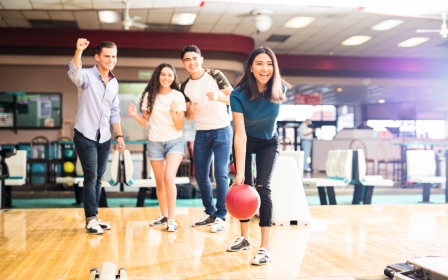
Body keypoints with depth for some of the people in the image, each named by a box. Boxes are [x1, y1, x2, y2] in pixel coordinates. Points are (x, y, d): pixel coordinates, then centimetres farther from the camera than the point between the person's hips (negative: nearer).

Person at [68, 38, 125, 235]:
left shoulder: (114, 83, 9)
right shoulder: (87, 76, -9)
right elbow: (74, 73, -34)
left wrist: (119, 135, 11)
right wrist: (79, 51, -51)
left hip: (104, 138, 6)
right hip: (85, 136, -6)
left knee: (98, 178, 9)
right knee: (90, 177, -9)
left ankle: (94, 217, 16)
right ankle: (91, 219, -3)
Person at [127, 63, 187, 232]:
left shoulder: (178, 96, -7)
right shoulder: (149, 96, 1)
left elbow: (179, 126, -8)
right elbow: (146, 122, 7)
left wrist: (173, 112, -25)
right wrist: (134, 115, -10)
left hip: (174, 142, -3)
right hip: (154, 143, 3)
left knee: (169, 178, -21)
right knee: (159, 183, 11)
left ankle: (171, 219, -15)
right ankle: (163, 216, 28)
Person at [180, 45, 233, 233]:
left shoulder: (215, 76, -6)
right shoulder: (185, 87, 7)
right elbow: (188, 117, 10)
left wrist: (218, 96, -31)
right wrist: (191, 111, -13)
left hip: (221, 131, -5)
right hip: (201, 133, 5)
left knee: (221, 174, -9)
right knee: (200, 175, 6)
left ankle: (221, 217, -2)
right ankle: (210, 213, 22)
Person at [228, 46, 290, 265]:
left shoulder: (280, 89, -24)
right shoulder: (239, 94, -31)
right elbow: (240, 134, -36)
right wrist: (239, 172, -39)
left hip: (269, 143, 0)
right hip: (246, 142, 0)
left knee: (263, 187, -12)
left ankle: (265, 249, -13)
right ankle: (245, 238, 23)